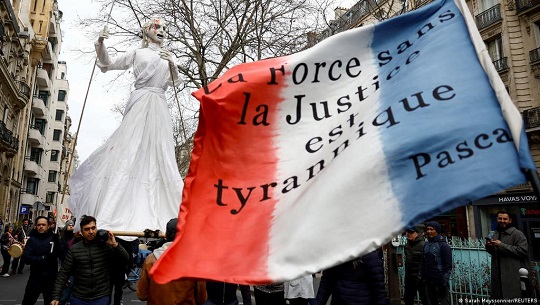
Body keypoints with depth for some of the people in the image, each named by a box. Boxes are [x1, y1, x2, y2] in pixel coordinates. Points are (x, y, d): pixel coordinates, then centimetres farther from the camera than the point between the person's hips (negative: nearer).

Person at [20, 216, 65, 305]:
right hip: (35, 278, 0)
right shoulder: (32, 239, -3)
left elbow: (62, 254, -12)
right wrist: (43, 258, -23)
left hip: (51, 279, 0)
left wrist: (56, 242, -26)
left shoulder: (54, 238, -3)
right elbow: (26, 257, -14)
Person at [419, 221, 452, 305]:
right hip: (427, 282, 6)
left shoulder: (443, 245, -6)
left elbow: (448, 266, -9)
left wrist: (445, 281, -14)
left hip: (439, 282, -6)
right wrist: (422, 278, 11)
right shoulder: (426, 245, 12)